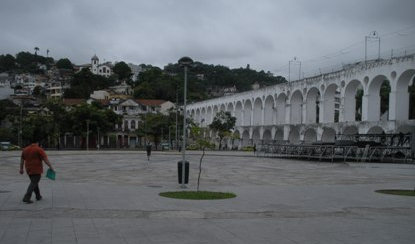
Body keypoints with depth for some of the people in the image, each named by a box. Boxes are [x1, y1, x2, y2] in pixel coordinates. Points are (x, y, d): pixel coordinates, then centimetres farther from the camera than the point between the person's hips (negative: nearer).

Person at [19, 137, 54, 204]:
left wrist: (21, 169, 16)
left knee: (34, 182, 20)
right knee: (33, 183, -7)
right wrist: (50, 166, -13)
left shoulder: (25, 149, 8)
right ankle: (26, 198, -18)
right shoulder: (39, 149, -10)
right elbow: (45, 159, -16)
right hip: (36, 170, -6)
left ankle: (38, 196, 27)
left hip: (29, 169, 6)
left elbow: (22, 160, 11)